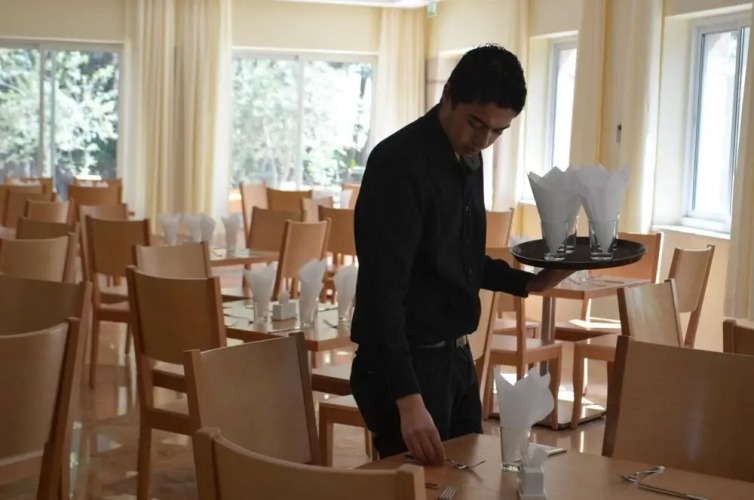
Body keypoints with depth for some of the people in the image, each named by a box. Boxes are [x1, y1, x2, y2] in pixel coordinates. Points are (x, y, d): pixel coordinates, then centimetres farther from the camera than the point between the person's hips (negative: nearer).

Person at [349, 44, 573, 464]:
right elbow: (383, 288, -25)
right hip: (405, 363, -8)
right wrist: (408, 398, -31)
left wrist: (528, 283, 7)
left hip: (456, 355, 8)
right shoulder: (399, 163, -19)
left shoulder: (468, 159, 7)